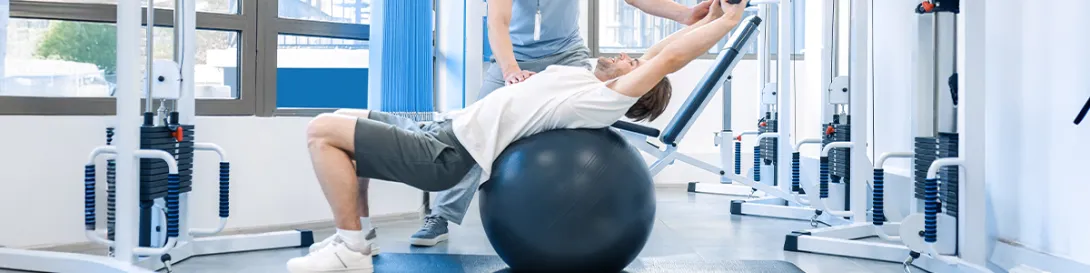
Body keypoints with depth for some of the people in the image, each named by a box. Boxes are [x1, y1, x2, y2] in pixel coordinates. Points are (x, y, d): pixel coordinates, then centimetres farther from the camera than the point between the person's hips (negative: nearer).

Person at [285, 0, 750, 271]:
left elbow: (665, 56, -16)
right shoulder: (595, 82, 13)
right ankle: (353, 234, 19)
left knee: (323, 131, -15)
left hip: (447, 153, -10)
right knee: (343, 118, 21)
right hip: (446, 128, 10)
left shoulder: (605, 103, -14)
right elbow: (655, 53, 18)